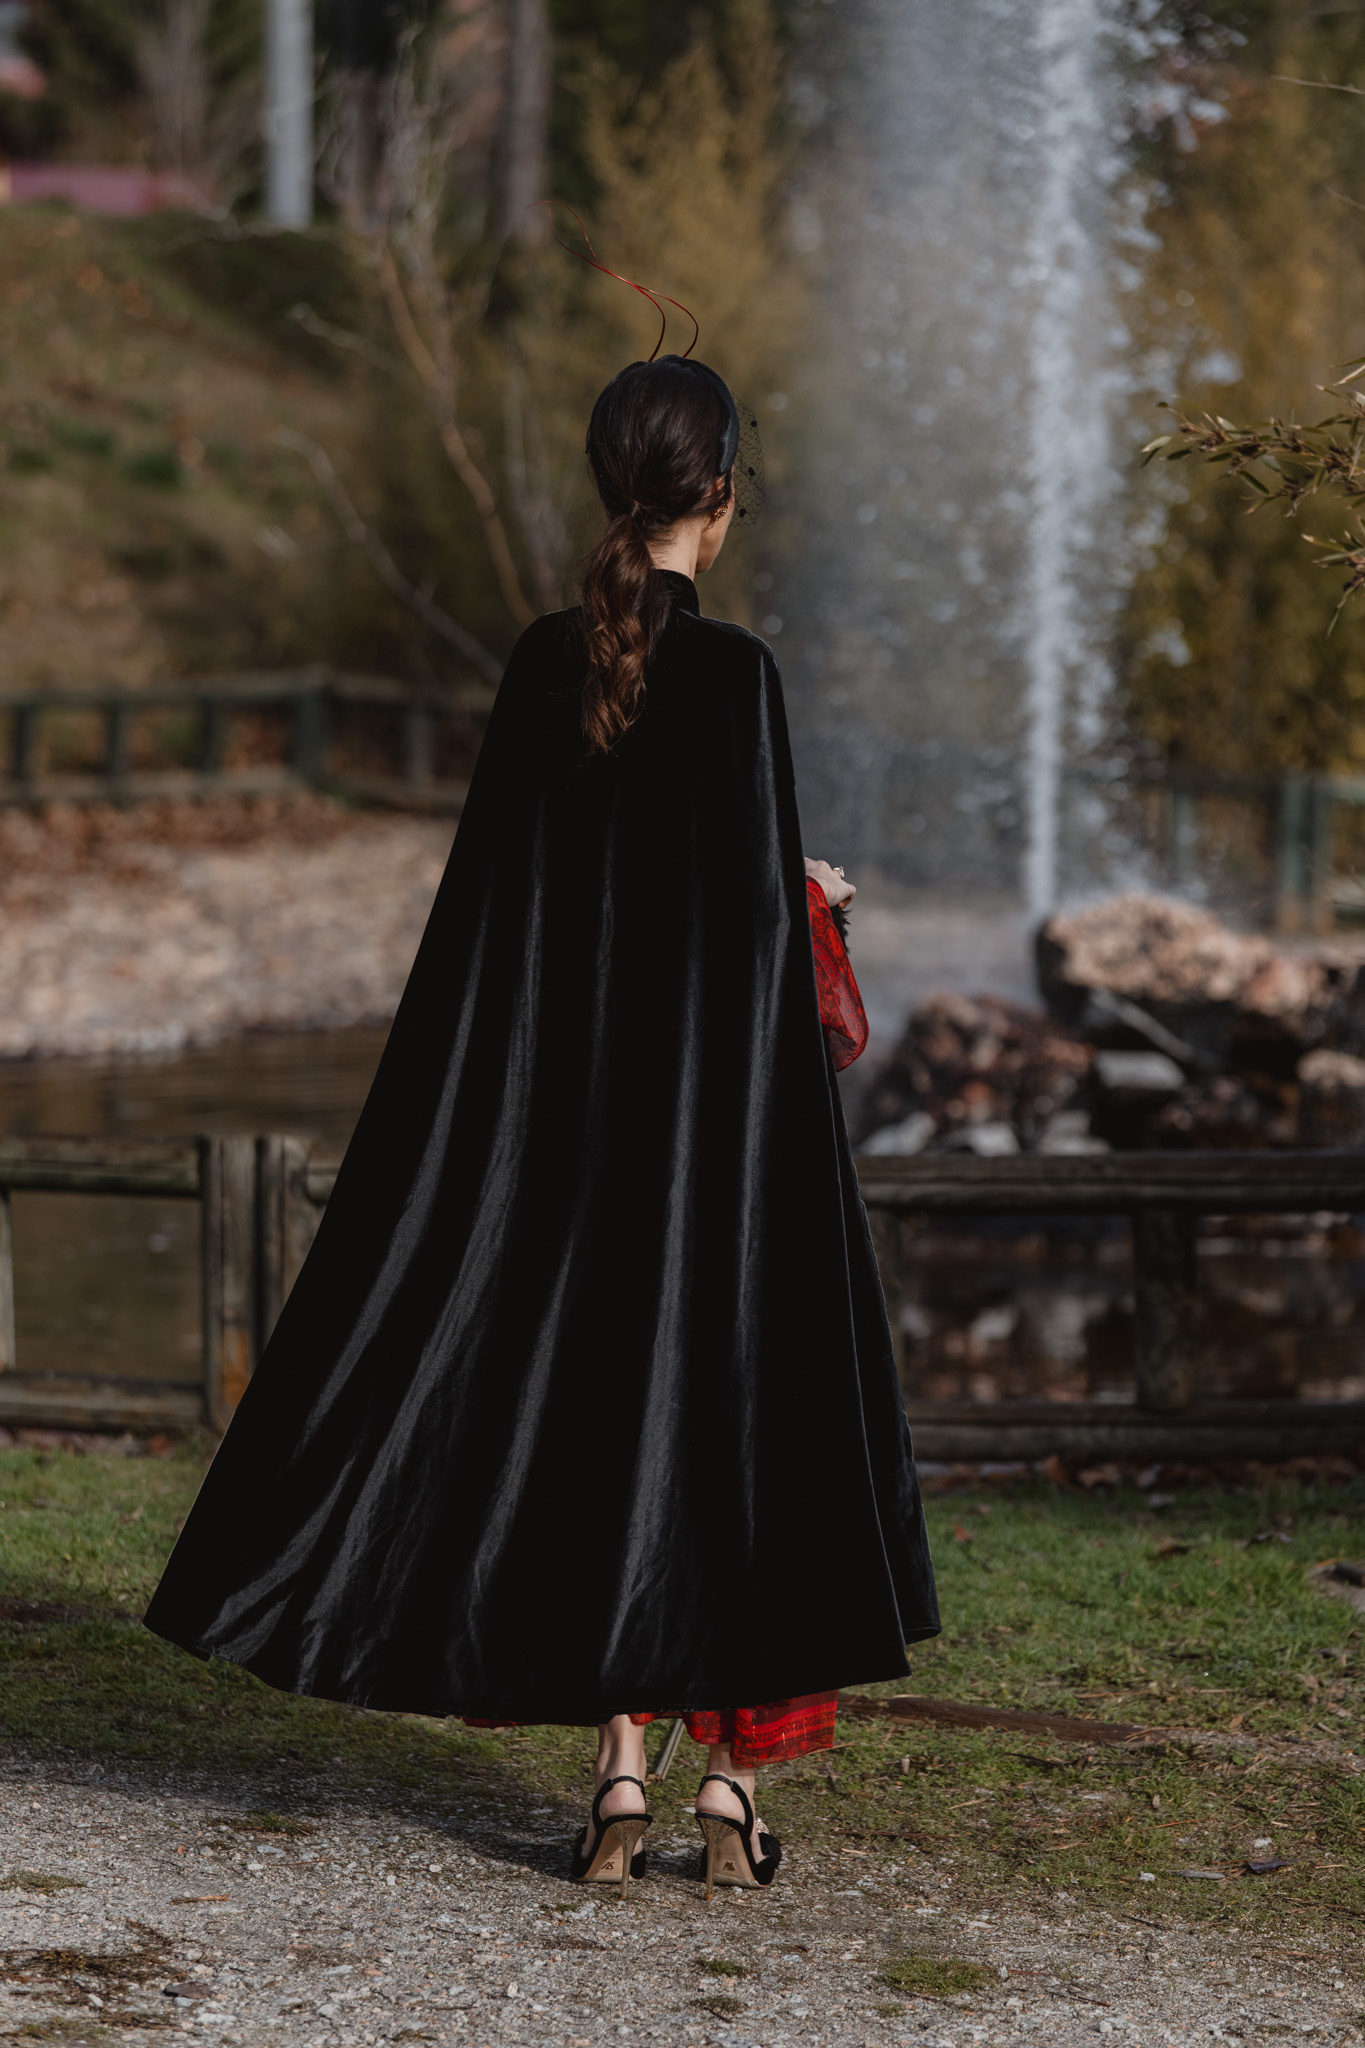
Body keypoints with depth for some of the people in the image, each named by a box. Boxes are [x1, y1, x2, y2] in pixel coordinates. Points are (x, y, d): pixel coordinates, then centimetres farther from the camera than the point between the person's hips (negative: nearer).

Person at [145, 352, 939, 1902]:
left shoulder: (545, 659, 3)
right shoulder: (731, 669, -12)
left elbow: (503, 884, 7)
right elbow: (761, 902, -13)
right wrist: (814, 901, 7)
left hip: (563, 1082, 4)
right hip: (709, 1090, -4)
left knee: (590, 1394, 10)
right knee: (735, 1394, 5)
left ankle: (620, 1773, 6)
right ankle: (731, 1777, 5)